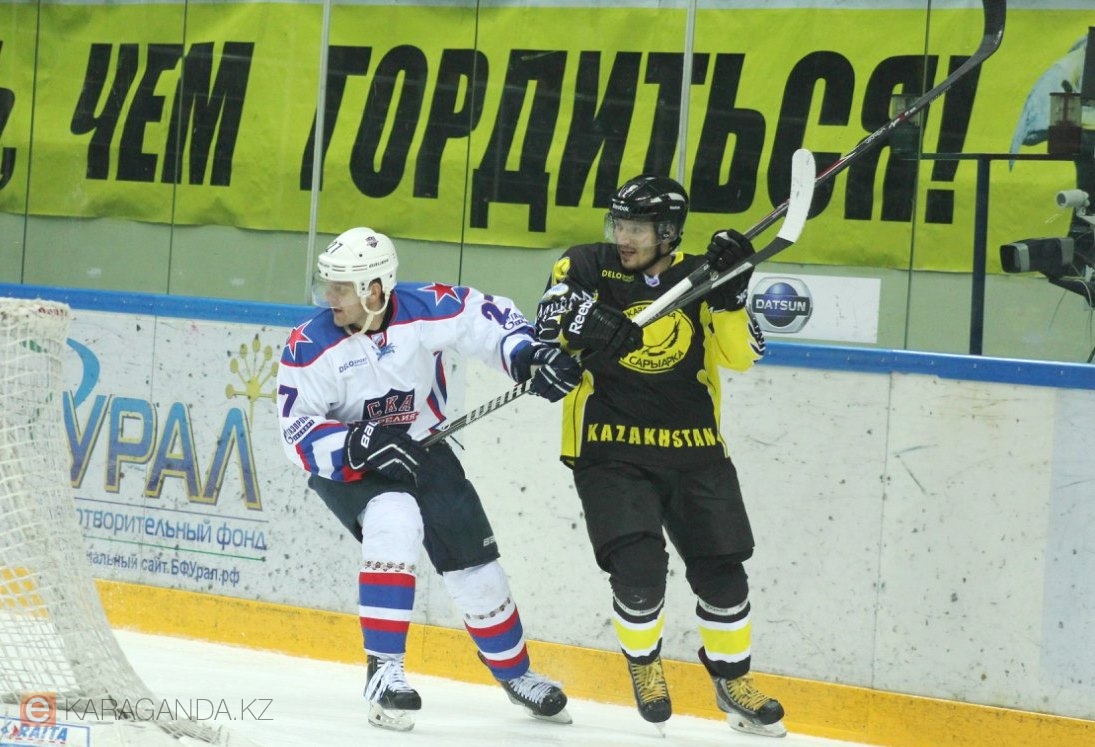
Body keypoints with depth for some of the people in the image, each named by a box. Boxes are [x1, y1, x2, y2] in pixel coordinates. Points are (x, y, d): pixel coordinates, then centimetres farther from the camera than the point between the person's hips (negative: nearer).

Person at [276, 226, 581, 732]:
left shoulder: (429, 311, -20)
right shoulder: (311, 347, -21)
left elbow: (490, 317, -7)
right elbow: (296, 431, -20)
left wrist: (529, 358, -23)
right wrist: (356, 444, -35)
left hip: (423, 453, 3)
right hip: (346, 468, -3)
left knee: (474, 566, 5)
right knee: (393, 523, -33)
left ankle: (515, 672, 33)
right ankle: (384, 671, -27)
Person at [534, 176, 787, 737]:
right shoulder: (586, 267, -1)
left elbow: (741, 356, -4)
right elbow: (550, 320, -15)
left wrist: (731, 292, -18)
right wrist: (582, 318, -36)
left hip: (693, 447, 2)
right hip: (610, 448, -2)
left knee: (721, 570, 3)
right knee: (639, 567, -18)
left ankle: (732, 680, 27)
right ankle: (642, 662, 13)